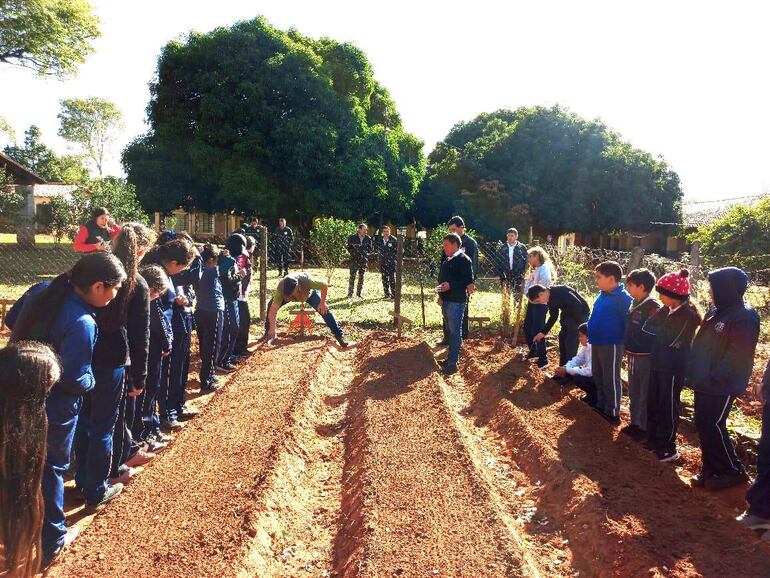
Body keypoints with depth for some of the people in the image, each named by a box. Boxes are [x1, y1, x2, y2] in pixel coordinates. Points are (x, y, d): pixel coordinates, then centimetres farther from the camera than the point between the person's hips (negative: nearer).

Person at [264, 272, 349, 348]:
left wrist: (322, 302, -27)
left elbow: (325, 285, -30)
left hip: (309, 292, -1)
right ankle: (268, 333, 2)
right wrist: (272, 329, -42)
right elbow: (273, 310, -39)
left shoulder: (307, 281, -46)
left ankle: (339, 335, -9)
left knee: (324, 310, -18)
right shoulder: (281, 287, -41)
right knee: (271, 305, -16)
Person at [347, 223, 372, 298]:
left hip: (364, 260, 3)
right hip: (354, 260, -3)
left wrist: (365, 254, 1)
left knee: (361, 277, 6)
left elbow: (370, 249, 13)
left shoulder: (368, 239, 6)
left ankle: (359, 293, 14)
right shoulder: (352, 237, -1)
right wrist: (354, 254, -4)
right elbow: (349, 247, 3)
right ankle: (350, 293, -3)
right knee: (352, 276, -7)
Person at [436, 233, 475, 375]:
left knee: (455, 331, -5)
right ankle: (451, 356, 27)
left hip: (456, 301, -9)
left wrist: (450, 285, -25)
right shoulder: (447, 260, 14)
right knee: (449, 330, 16)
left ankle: (453, 363, -1)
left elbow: (468, 280, -17)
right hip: (446, 299, 9)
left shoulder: (464, 260, -12)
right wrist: (441, 294, 16)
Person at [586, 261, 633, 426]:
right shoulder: (602, 295, 7)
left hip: (611, 345, -9)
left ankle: (613, 413, 14)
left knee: (611, 379, 2)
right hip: (597, 343, 9)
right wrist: (592, 334, 18)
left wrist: (625, 342, -17)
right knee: (598, 376, 19)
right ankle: (601, 405, 35)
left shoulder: (623, 298, -19)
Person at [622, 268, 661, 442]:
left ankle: (645, 428, 13)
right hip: (633, 356, 8)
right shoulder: (635, 304, 9)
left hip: (646, 357, -8)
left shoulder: (653, 306, -16)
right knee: (634, 392, 17)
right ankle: (635, 423, 30)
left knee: (646, 394, 3)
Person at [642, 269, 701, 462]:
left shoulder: (687, 315, -19)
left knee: (668, 406, 2)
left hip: (673, 368, -8)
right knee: (653, 403, 16)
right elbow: (647, 327, 3)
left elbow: (670, 339, -20)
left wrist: (657, 330, -5)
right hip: (659, 364, 8)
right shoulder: (667, 310, 6)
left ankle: (668, 448, 15)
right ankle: (654, 439, 30)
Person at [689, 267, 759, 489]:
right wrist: (694, 375, 10)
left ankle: (733, 471, 15)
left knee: (713, 427, -2)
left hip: (722, 387, -8)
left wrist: (712, 378, -21)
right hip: (705, 384, 8)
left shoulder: (744, 317, -15)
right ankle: (711, 469, 24)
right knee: (703, 426, 12)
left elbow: (737, 357, -21)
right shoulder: (717, 312, 11)